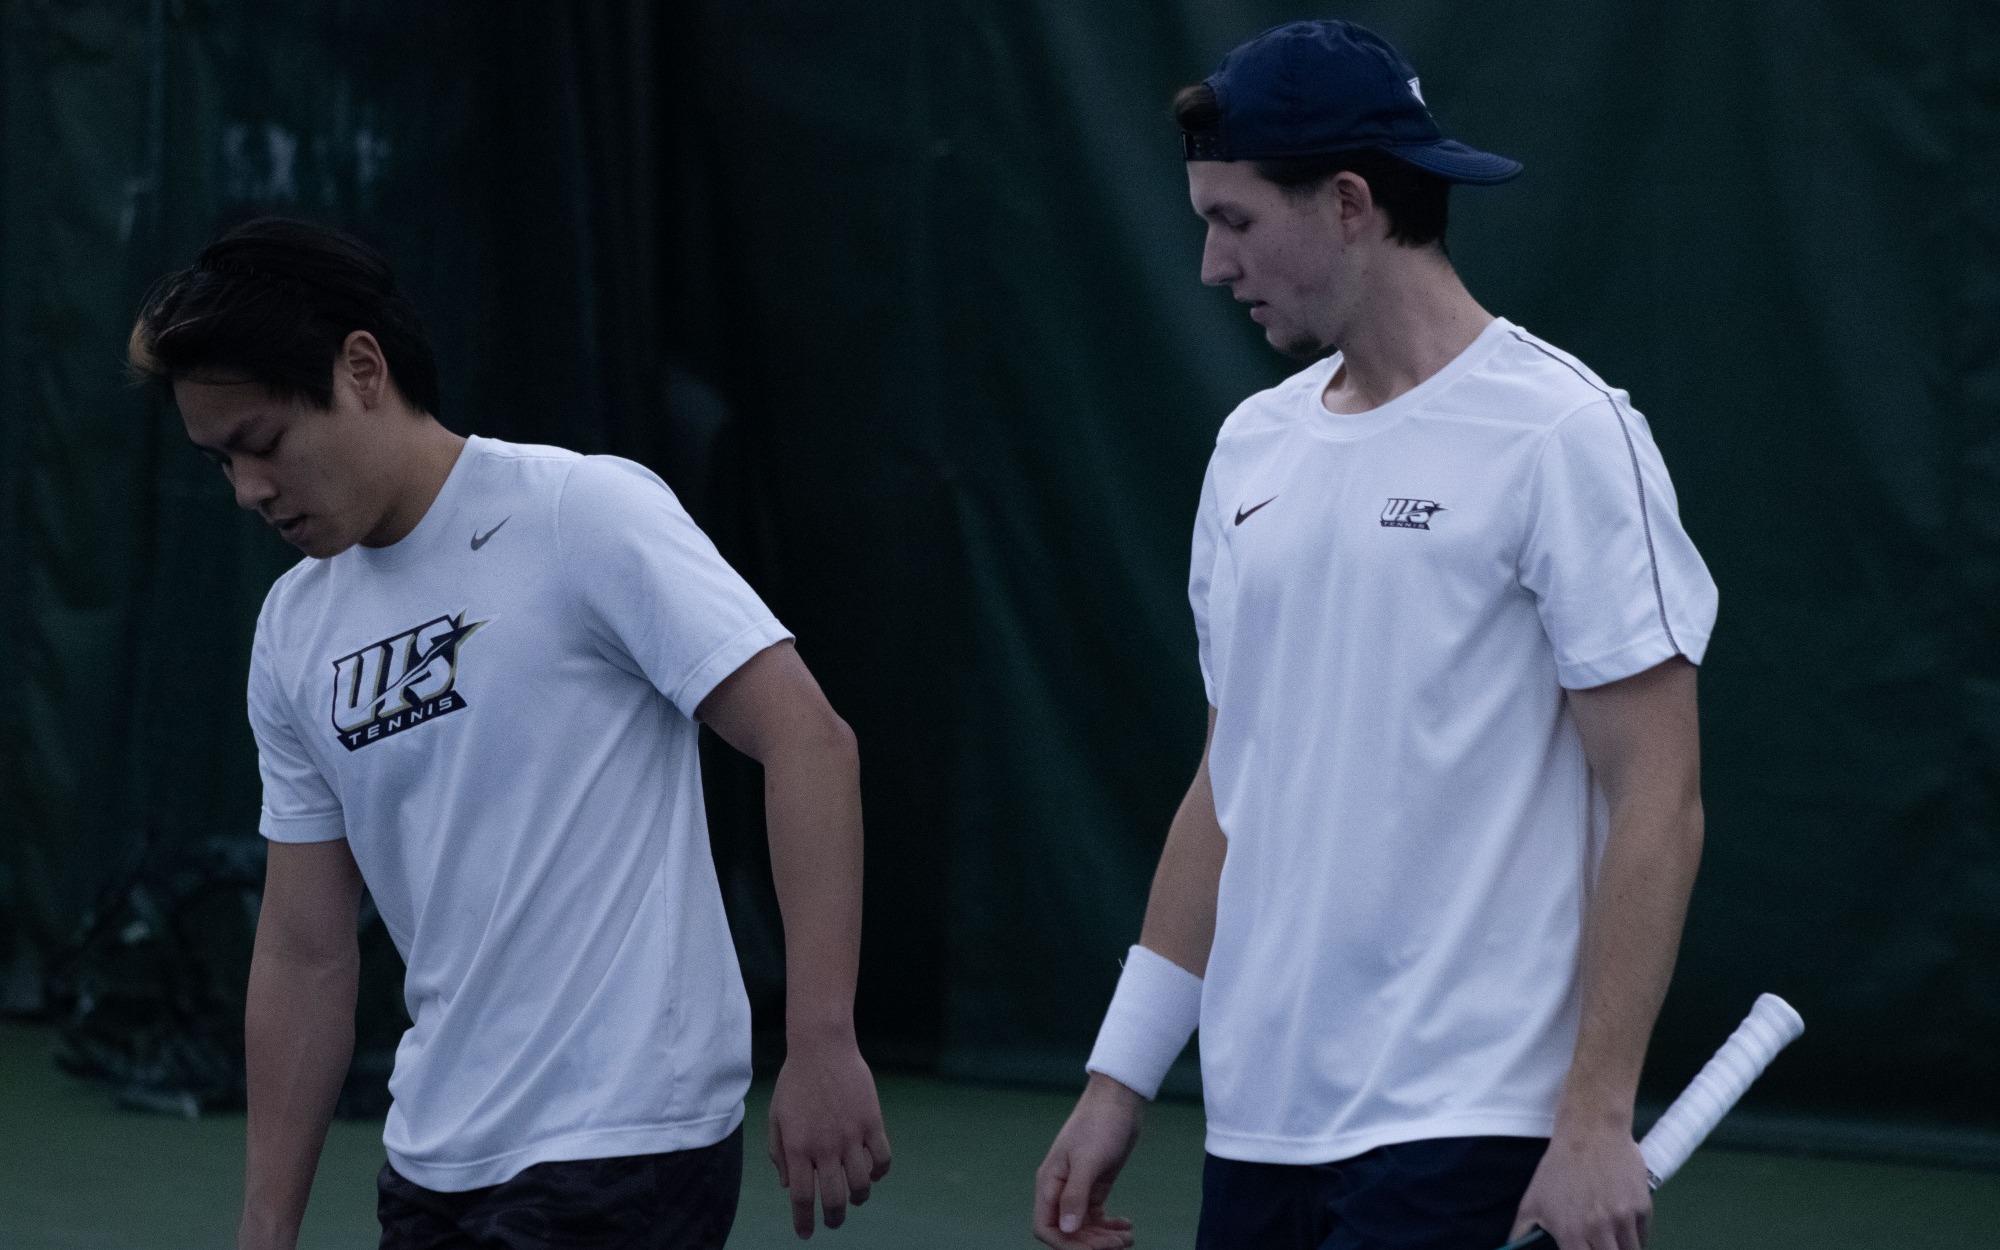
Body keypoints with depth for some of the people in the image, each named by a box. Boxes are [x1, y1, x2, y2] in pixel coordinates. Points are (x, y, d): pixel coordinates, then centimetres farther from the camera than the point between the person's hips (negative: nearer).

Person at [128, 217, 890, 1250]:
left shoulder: (583, 512, -10)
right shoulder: (294, 630, 11)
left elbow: (808, 740, -16)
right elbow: (306, 952, 14)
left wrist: (820, 1043, -23)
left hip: (622, 1155, -7)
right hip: (434, 1158, 7)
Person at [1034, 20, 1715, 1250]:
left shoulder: (1560, 435, -9)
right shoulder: (1255, 444, 12)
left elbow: (1657, 800, -12)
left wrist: (1597, 1118, -17)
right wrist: (1121, 1077, 14)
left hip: (1453, 1138, -7)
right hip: (1256, 1125, 7)